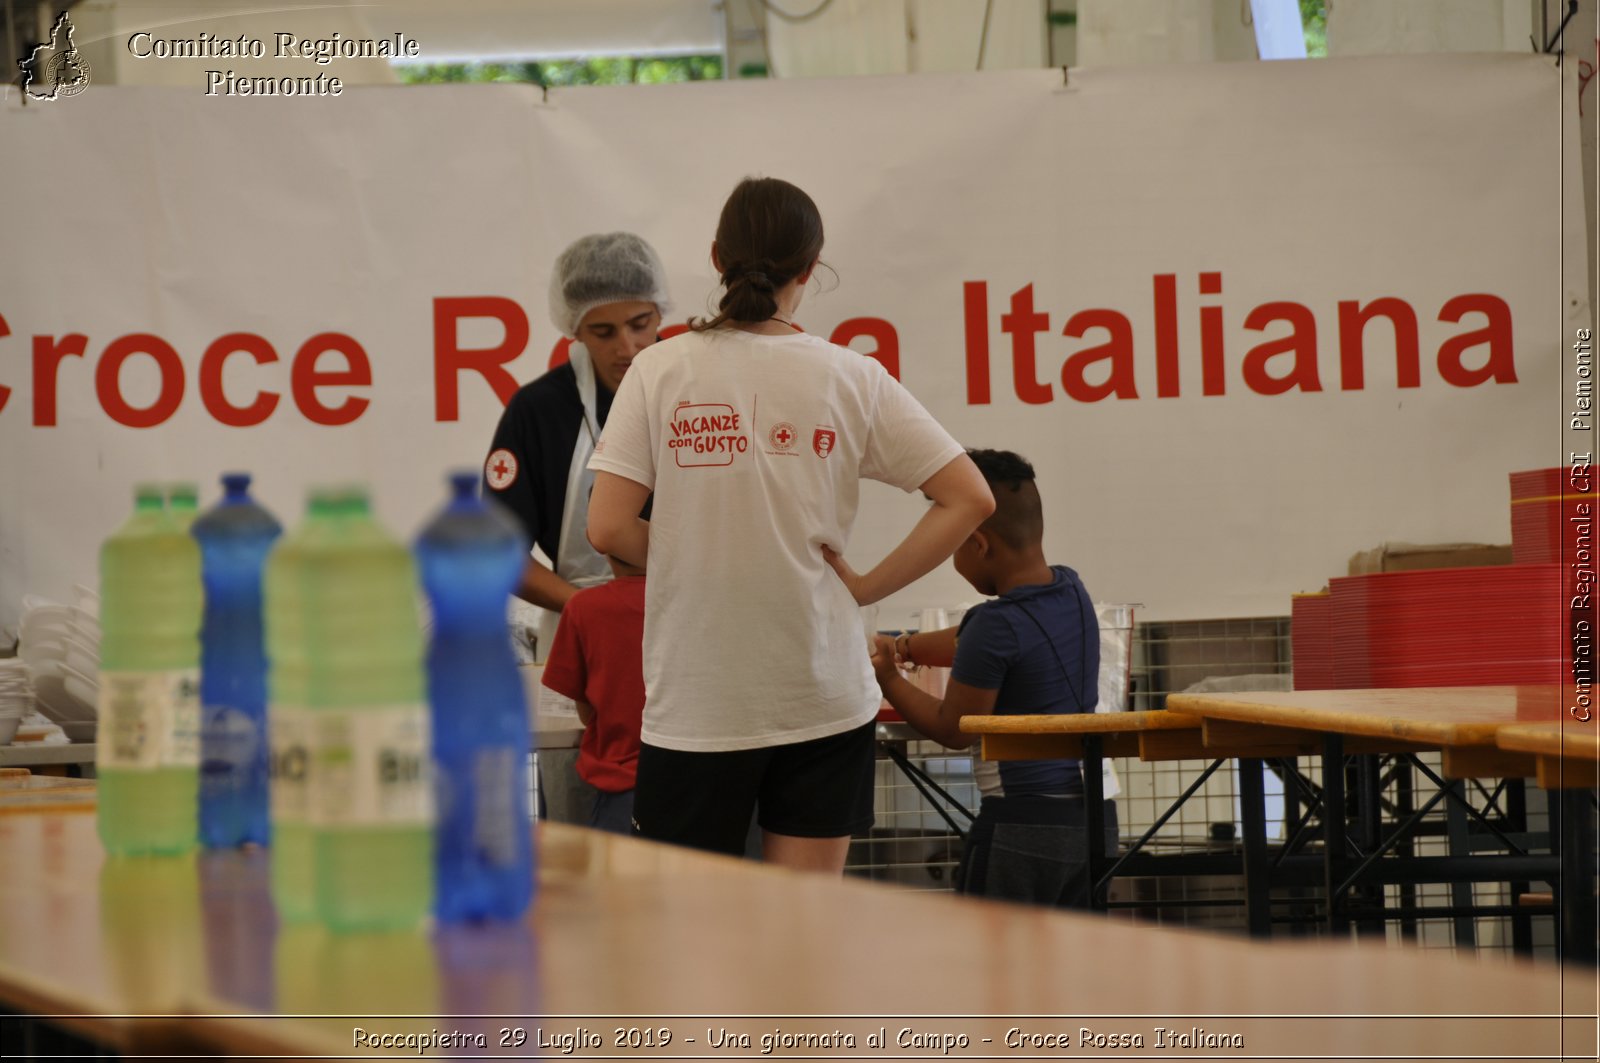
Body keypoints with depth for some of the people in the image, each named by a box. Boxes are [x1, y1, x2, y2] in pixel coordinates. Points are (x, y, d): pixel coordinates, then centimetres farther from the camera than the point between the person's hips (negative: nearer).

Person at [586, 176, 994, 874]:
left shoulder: (661, 370, -4)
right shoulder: (850, 378, 0)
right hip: (824, 698, 1)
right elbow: (968, 500, -2)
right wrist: (866, 586, 3)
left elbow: (608, 528, -8)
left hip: (695, 704, -1)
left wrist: (690, 556, 10)